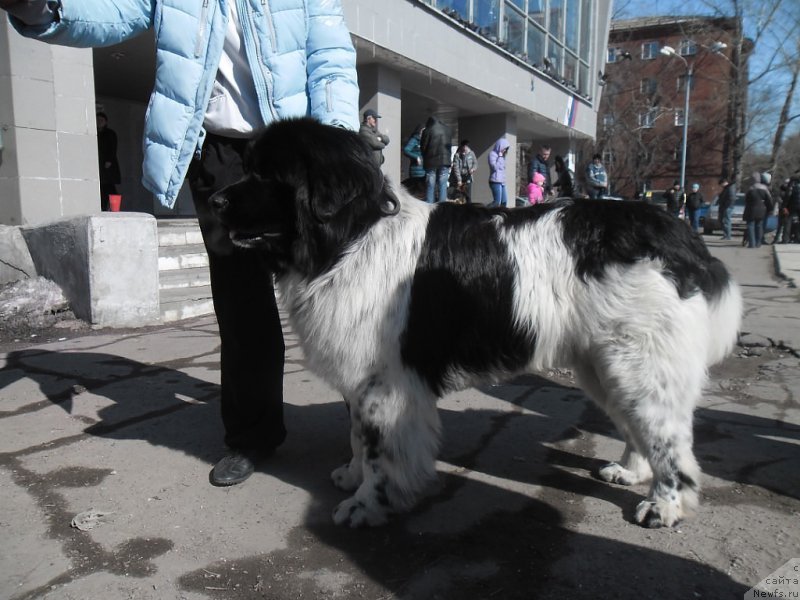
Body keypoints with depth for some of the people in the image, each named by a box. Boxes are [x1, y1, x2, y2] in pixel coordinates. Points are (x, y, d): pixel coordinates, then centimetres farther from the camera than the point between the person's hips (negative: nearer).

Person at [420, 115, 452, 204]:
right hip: (445, 160, 2)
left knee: (430, 186, 0)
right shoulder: (448, 130, 9)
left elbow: (423, 146, 0)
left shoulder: (428, 131, -4)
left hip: (431, 161, -2)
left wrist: (425, 157, 14)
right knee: (443, 185, 3)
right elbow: (449, 144, 13)